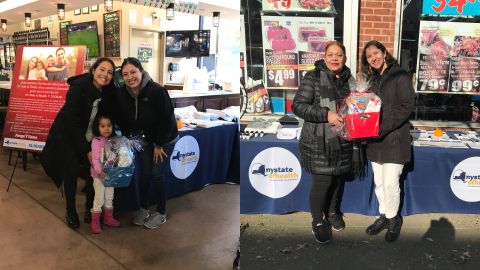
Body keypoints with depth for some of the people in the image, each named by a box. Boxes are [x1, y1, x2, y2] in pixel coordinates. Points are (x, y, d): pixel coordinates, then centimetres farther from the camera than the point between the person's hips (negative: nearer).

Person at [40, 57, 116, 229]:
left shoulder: (108, 91, -12)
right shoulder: (78, 87, -25)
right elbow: (73, 122, -24)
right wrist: (86, 150, -23)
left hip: (90, 136, 4)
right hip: (67, 134, -4)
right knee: (72, 170, -8)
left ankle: (90, 207, 16)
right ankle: (70, 211, 12)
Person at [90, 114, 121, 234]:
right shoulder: (96, 141, -15)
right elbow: (95, 159, -20)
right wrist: (100, 171, -33)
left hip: (111, 174, 6)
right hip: (99, 175, -5)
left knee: (109, 198, 16)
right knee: (99, 199, 0)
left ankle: (108, 218, 30)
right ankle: (95, 223, 12)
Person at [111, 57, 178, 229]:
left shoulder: (157, 91, -30)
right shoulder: (121, 94, -15)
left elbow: (167, 120, -22)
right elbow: (121, 120, 0)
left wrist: (159, 145, -15)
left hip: (165, 138, -4)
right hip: (144, 138, 4)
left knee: (156, 173, -3)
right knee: (144, 173, 8)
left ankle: (161, 213, 15)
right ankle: (143, 209, 27)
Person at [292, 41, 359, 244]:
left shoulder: (349, 79, 8)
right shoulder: (313, 77, -8)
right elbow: (298, 106, -14)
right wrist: (326, 115, -24)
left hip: (342, 141, 5)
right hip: (318, 141, -5)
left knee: (338, 177, 16)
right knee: (322, 181, -2)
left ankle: (333, 211, 41)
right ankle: (318, 221, 21)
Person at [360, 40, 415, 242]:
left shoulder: (399, 76, -6)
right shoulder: (372, 79, 14)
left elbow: (407, 106, -13)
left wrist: (384, 127, -19)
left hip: (394, 138, -6)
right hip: (375, 140, 6)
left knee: (390, 182, -5)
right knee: (379, 182, 11)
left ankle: (392, 219, 16)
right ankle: (384, 216, 27)